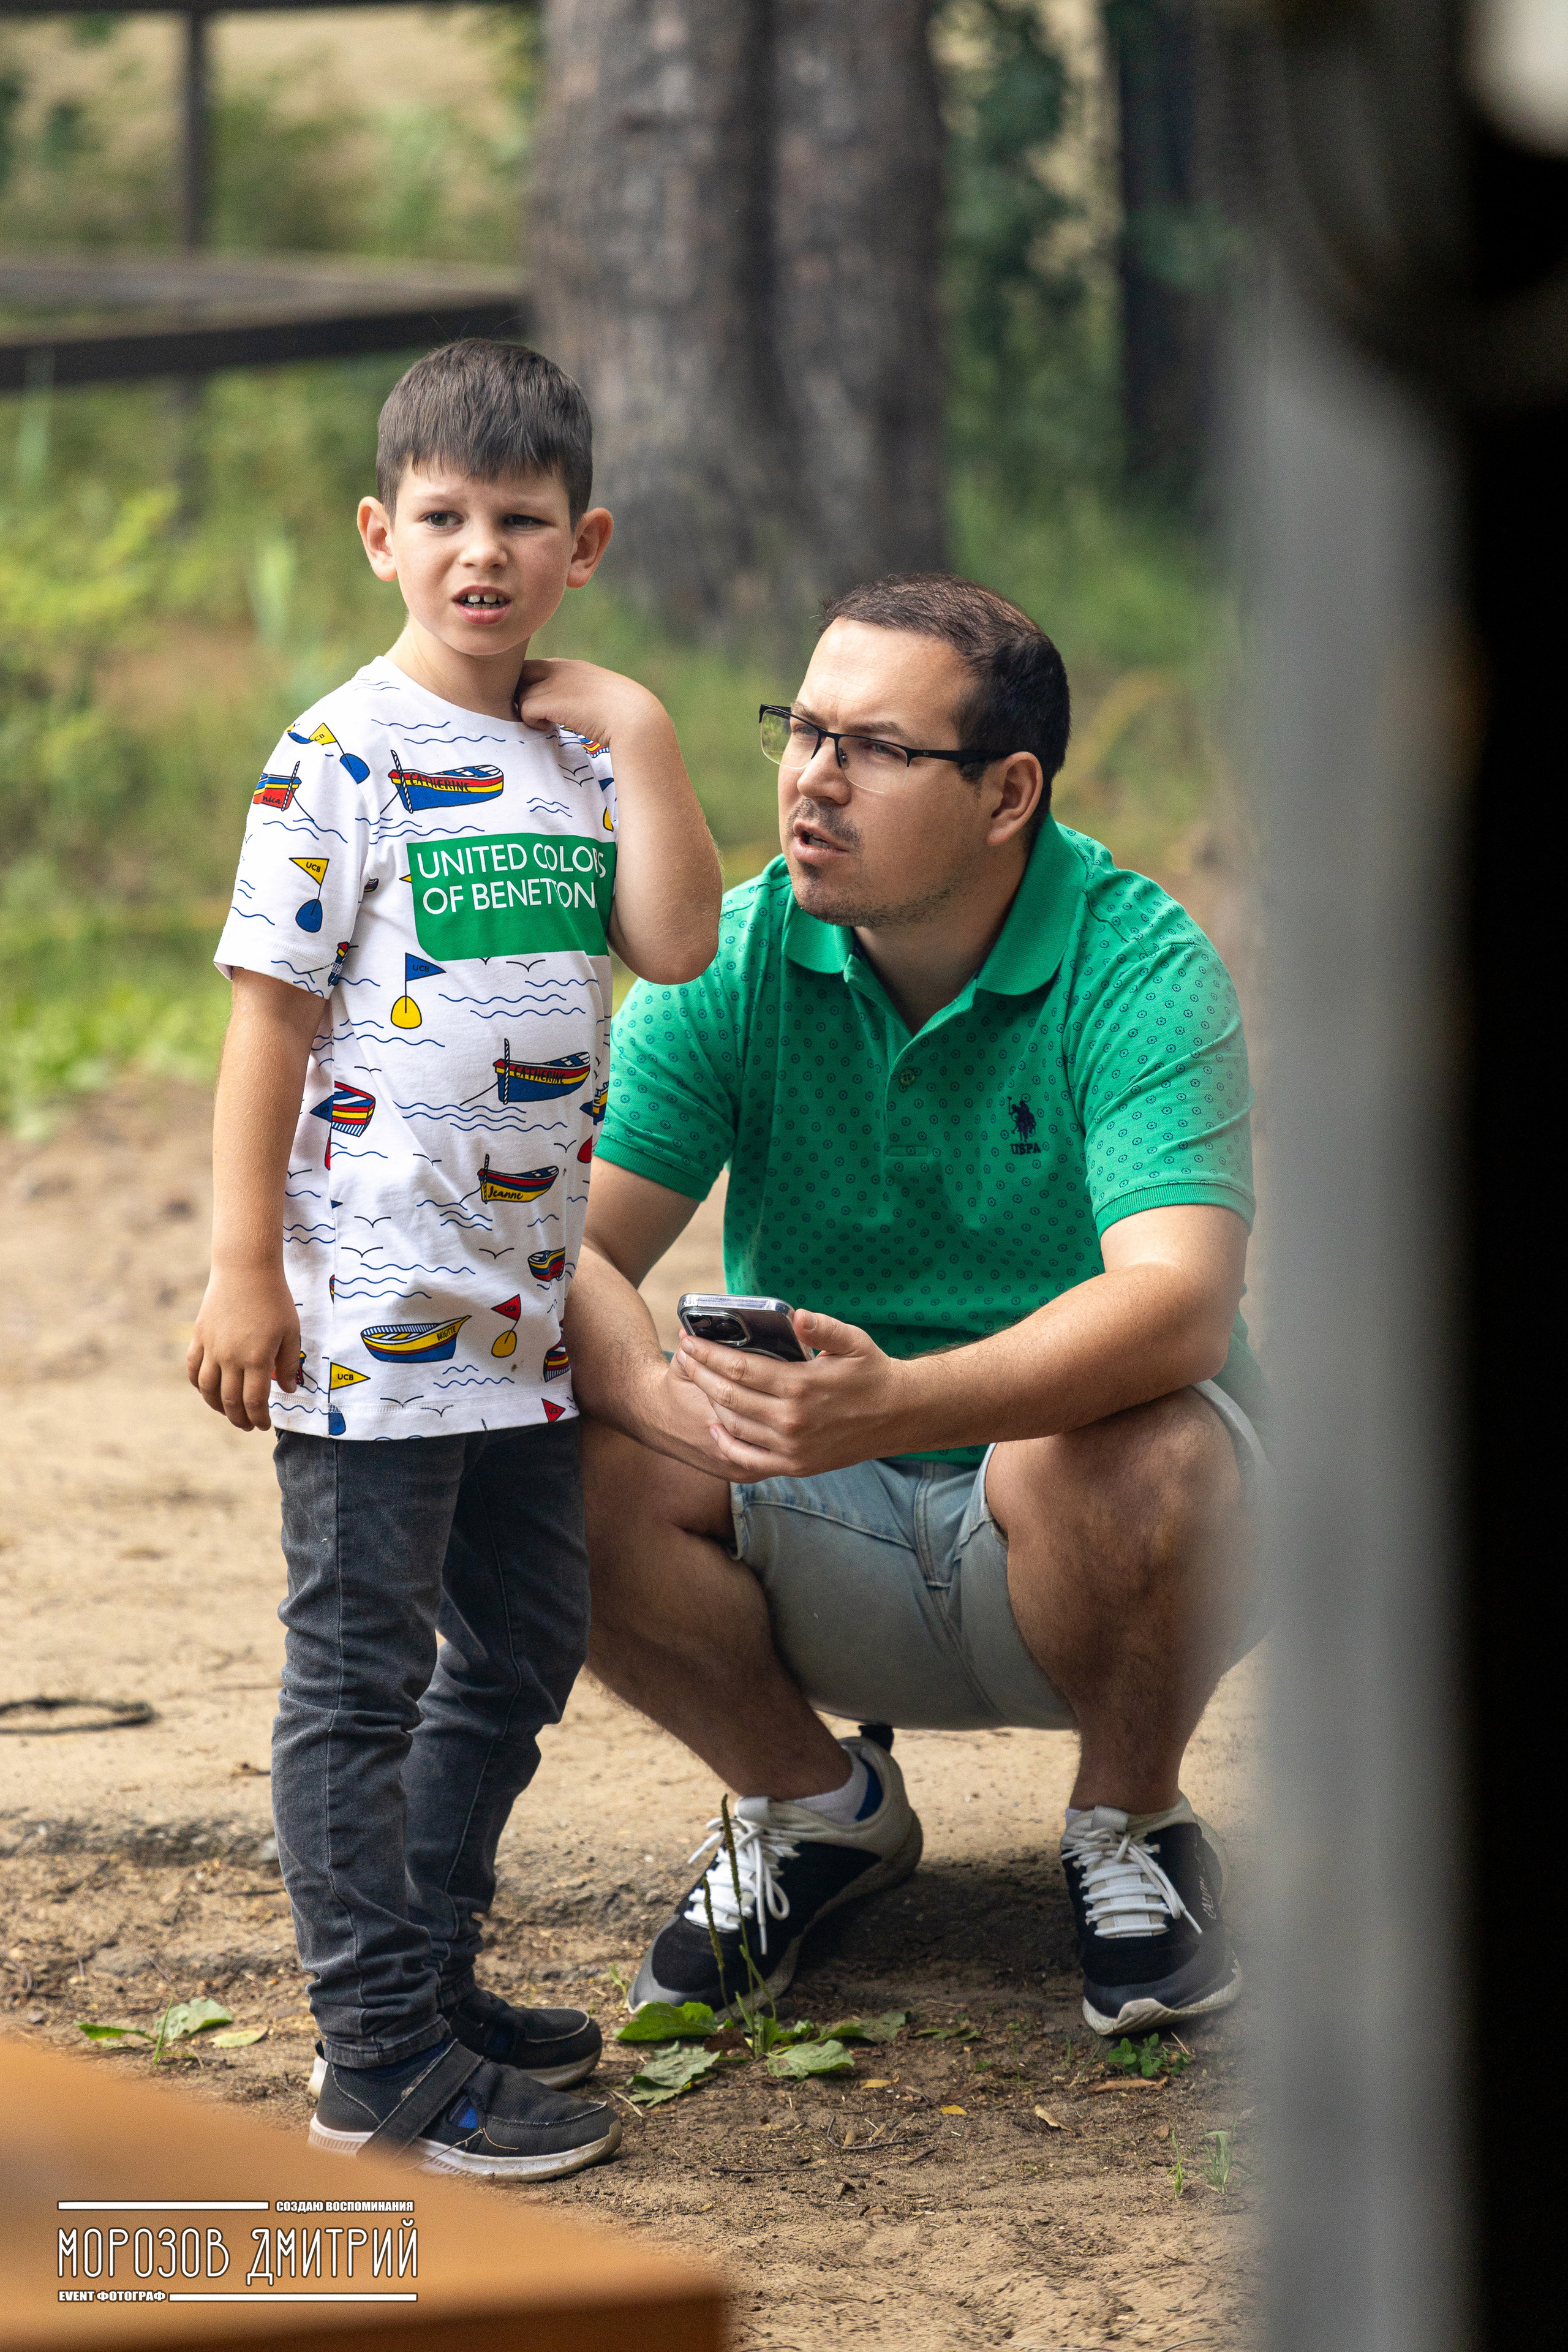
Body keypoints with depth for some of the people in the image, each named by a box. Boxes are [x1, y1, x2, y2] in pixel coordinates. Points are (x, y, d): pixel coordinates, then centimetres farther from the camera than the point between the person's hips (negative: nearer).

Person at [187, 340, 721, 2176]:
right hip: (369, 1303, -7)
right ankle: (381, 2058, 3)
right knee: (362, 1669, -1)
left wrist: (634, 735, -5)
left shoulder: (579, 749, 9)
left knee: (521, 1645, 16)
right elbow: (272, 1013, -10)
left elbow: (677, 944, -4)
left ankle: (426, 1977, 29)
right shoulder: (342, 757, -9)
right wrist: (243, 1268, -13)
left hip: (529, 1297, 7)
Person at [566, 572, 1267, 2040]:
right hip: (823, 1538, 3)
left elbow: (1178, 1303, -32)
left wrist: (893, 1402, -48)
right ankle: (816, 1805, 4)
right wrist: (660, 1394, -37)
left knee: (1125, 1452, -36)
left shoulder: (1139, 969, -17)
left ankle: (1131, 1824, -4)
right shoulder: (733, 965, -6)